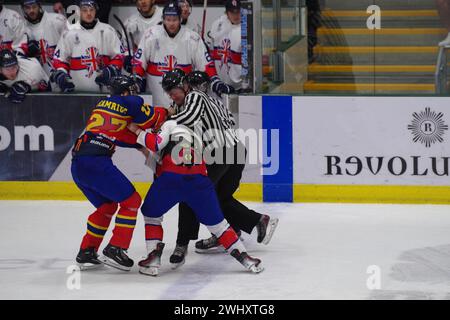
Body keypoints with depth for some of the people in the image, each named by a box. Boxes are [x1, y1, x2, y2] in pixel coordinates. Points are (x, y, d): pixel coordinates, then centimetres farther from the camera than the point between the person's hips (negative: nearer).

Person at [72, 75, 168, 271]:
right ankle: (115, 249, -3)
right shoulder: (131, 102, 5)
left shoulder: (102, 104, 26)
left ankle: (86, 252, 21)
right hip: (96, 161, -8)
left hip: (77, 165, 8)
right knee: (131, 201, 3)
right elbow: (152, 119, 8)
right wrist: (166, 113, 26)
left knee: (107, 206, 22)